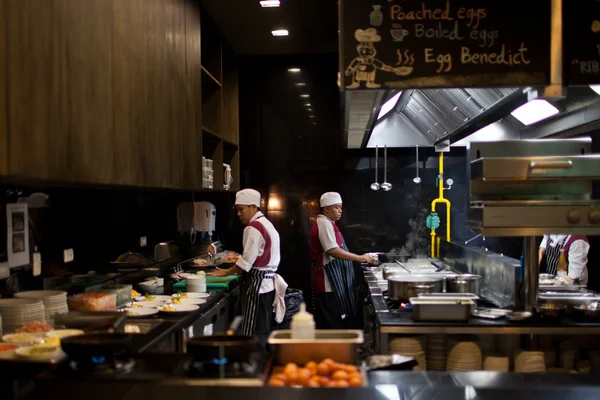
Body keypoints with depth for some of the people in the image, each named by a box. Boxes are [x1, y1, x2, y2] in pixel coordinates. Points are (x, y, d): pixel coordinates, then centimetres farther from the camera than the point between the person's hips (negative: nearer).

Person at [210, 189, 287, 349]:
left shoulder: (253, 228, -15)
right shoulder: (267, 224, 16)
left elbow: (246, 261, -17)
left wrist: (226, 272, -4)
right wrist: (239, 270, 14)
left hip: (257, 284, -10)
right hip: (269, 283, 10)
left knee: (254, 335, -7)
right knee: (265, 330, 12)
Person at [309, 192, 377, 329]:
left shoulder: (326, 223, 18)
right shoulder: (324, 224, -15)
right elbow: (333, 251, -26)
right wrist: (359, 258, -25)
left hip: (331, 277, 11)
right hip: (328, 278, -11)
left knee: (328, 320, 13)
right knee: (333, 321, -8)